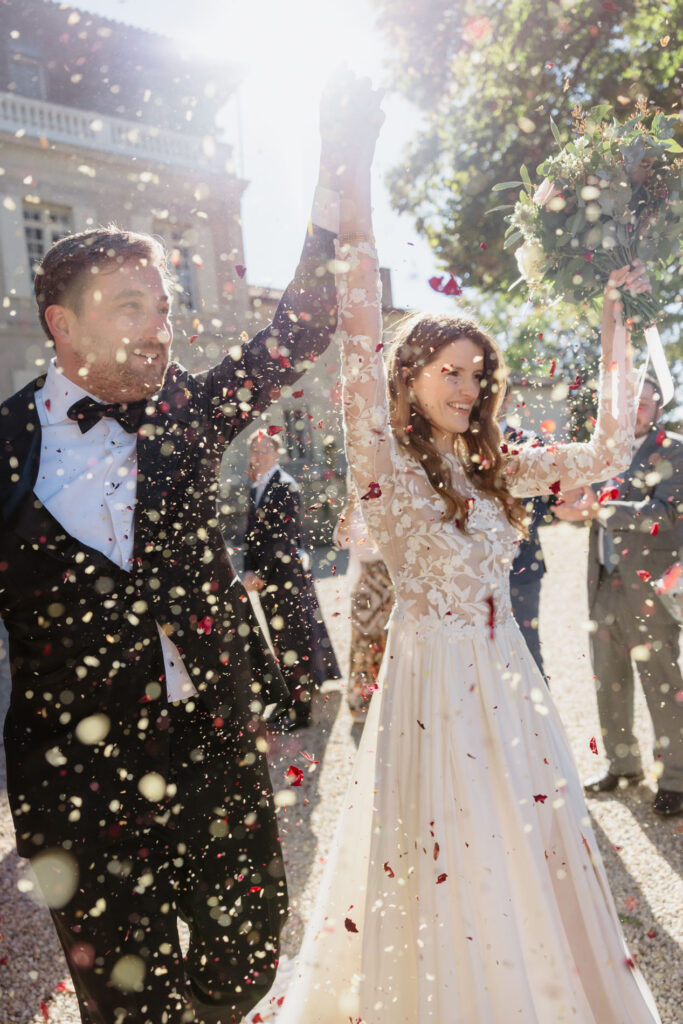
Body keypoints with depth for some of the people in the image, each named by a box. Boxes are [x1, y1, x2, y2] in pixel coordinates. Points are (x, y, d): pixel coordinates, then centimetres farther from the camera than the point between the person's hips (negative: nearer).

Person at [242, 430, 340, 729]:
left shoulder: (285, 486, -11)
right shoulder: (256, 489, 13)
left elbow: (282, 537, -16)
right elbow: (251, 533, 13)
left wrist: (260, 574, -16)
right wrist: (249, 571, 4)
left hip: (287, 575, -8)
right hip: (266, 578, 8)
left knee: (296, 639, 0)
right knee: (281, 641, 14)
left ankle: (301, 711, 11)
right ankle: (294, 701, 26)